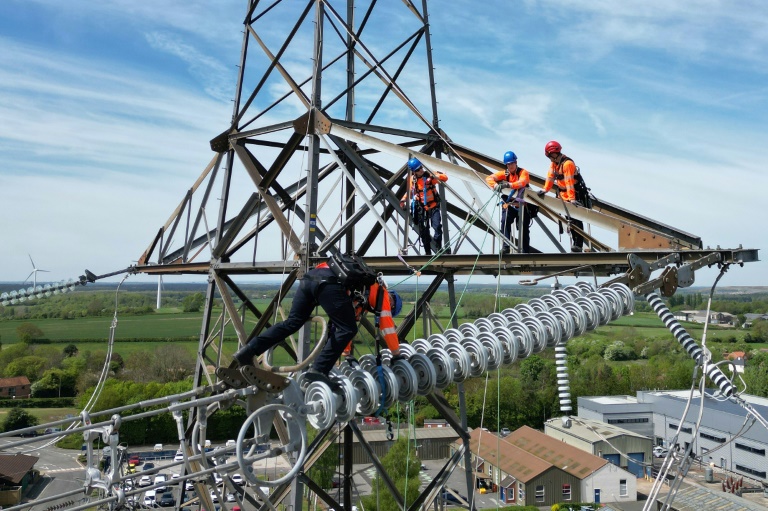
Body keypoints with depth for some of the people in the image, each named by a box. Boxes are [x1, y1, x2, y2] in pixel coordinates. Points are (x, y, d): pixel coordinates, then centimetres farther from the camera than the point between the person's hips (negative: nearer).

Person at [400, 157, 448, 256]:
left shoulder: (429, 175, -9)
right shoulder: (412, 179, 0)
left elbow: (445, 178, -15)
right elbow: (410, 191, 18)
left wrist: (436, 175, -33)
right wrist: (403, 199, 7)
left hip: (434, 206, -3)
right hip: (421, 208, 3)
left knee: (437, 227, -16)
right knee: (423, 232, 4)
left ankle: (438, 248, -6)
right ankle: (428, 252, 14)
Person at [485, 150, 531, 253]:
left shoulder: (523, 172, -5)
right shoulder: (504, 173, 3)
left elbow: (522, 183, -27)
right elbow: (489, 178, -9)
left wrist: (508, 185, -43)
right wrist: (495, 185, -32)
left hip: (522, 205, -1)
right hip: (508, 204, 1)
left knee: (524, 229, 5)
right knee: (505, 221, -24)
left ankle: (526, 251, 16)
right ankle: (506, 246, -24)